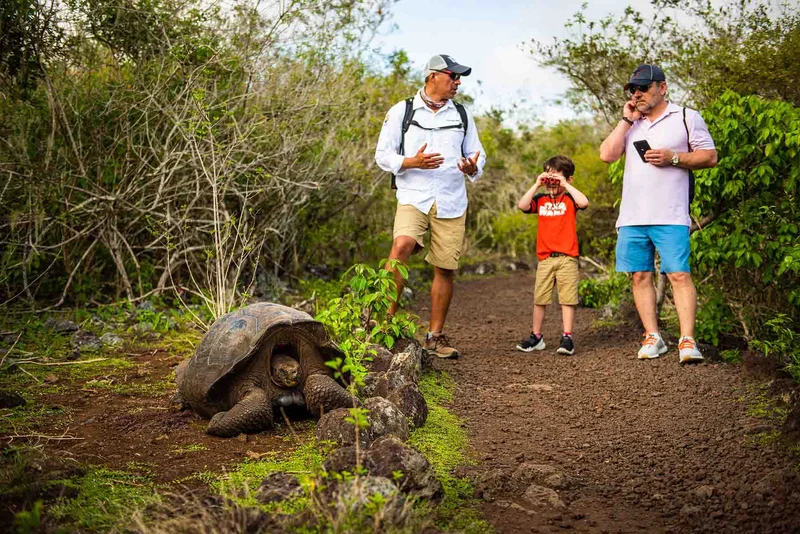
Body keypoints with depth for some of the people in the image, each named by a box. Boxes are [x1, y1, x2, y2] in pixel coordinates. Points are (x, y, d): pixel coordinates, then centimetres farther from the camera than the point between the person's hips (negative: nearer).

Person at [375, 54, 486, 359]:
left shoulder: (462, 115, 14)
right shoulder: (402, 111, 4)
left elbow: (477, 155, 18)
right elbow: (383, 155, 2)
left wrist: (472, 168, -7)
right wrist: (413, 162, -16)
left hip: (452, 202, 4)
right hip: (414, 197, -3)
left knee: (445, 269, 3)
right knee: (402, 245, -29)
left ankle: (435, 336, 14)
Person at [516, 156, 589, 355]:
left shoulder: (570, 199, 3)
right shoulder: (541, 199, 10)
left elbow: (584, 202, -19)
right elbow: (522, 205, -6)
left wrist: (566, 185, -12)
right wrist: (536, 185, -5)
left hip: (567, 258, -3)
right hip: (545, 258, 3)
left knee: (567, 299, -3)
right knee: (539, 299, 8)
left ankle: (567, 338, 1)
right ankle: (536, 337, 18)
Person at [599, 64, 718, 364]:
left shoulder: (687, 117, 6)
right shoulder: (630, 124, 19)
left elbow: (710, 157, 1)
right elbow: (607, 155, 5)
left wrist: (673, 158, -12)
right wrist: (626, 120, 3)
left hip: (670, 216, -5)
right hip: (632, 216, 5)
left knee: (679, 275, -11)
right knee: (640, 276, 4)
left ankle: (687, 341, -11)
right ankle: (652, 338, 12)